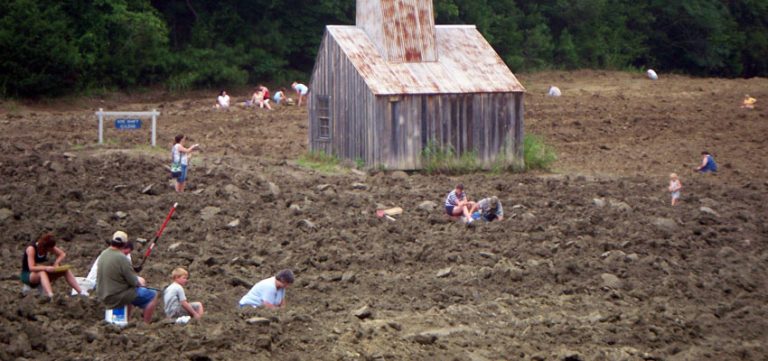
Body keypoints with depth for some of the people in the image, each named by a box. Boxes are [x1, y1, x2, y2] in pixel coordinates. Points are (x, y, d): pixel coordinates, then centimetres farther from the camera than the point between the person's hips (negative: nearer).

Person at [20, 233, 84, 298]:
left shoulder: (49, 247, -6)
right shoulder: (31, 249, -25)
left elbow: (62, 254, 1)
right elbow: (31, 268, -32)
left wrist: (56, 263, -17)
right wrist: (46, 268, -45)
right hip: (27, 275, -7)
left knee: (65, 270, -10)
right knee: (42, 272, -41)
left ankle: (80, 292, -13)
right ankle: (50, 296, -61)